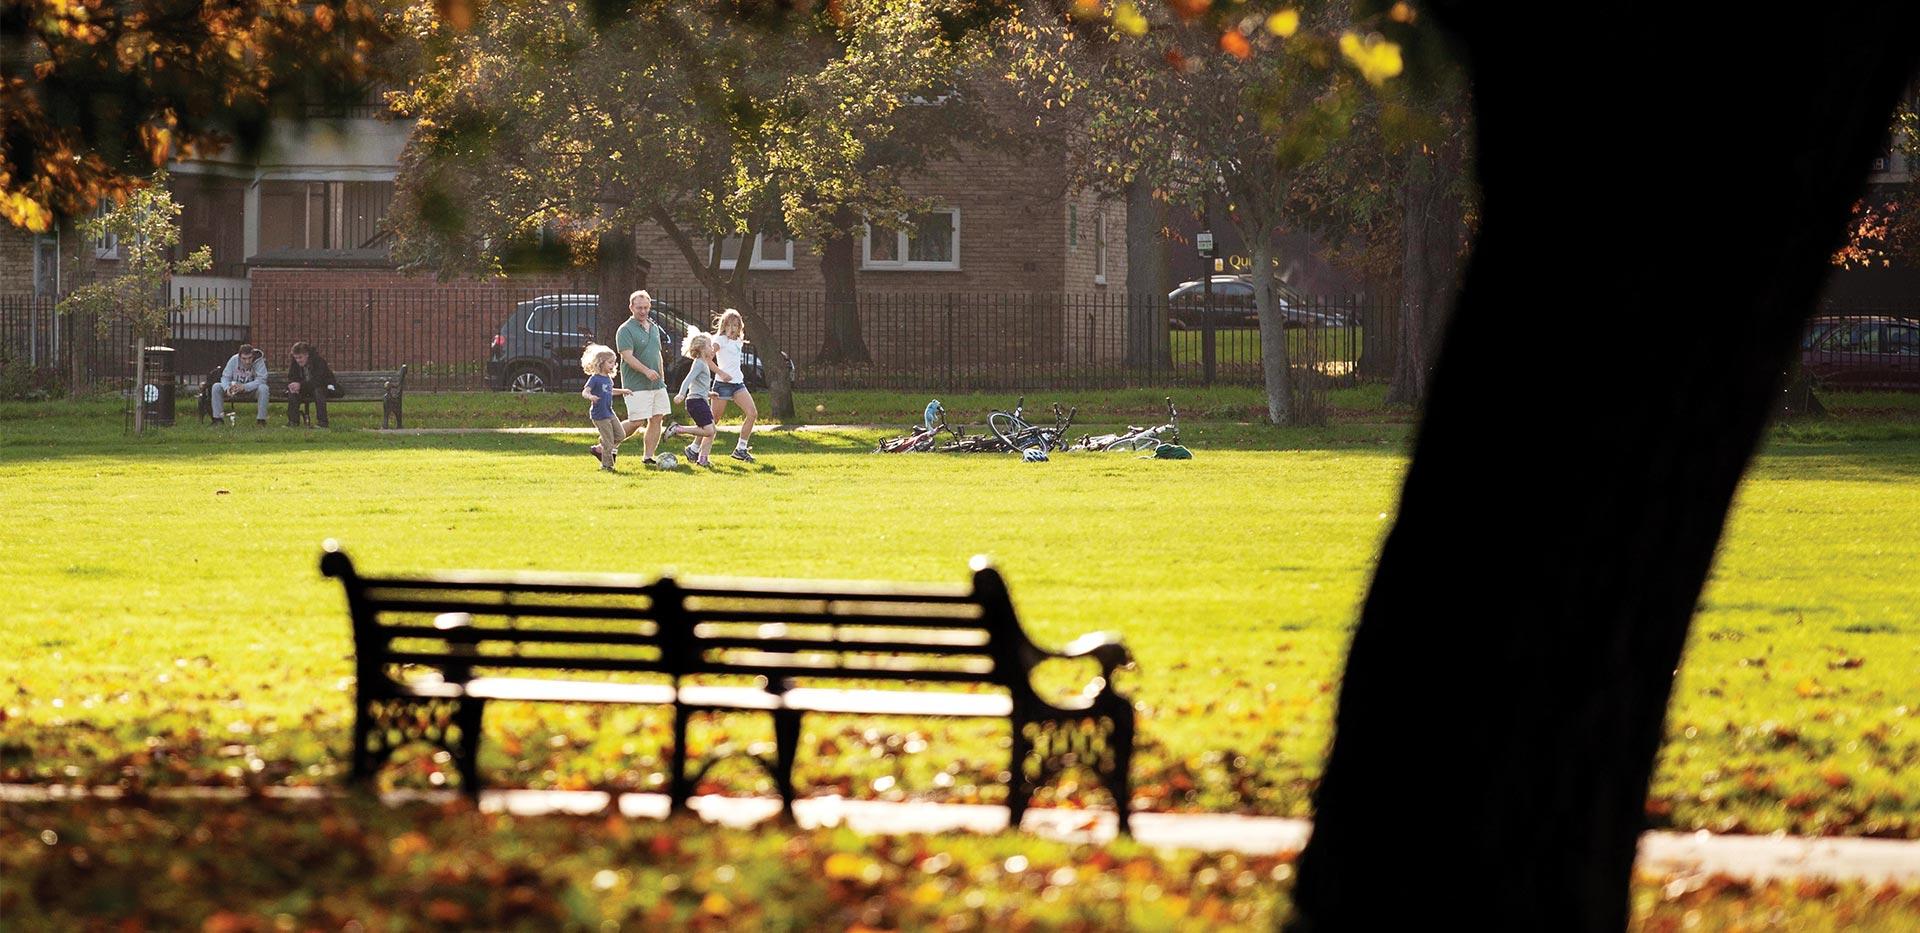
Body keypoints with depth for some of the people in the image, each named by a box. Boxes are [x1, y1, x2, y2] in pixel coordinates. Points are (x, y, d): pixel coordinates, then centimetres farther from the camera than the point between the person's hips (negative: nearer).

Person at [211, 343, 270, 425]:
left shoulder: (259, 362, -20)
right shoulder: (233, 360, -13)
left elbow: (261, 379, -29)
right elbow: (225, 377, -11)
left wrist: (244, 387, -41)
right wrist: (227, 388, -35)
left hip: (252, 389, -2)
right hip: (235, 388, 2)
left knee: (263, 388, -35)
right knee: (216, 387, -19)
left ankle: (261, 419, -28)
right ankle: (218, 418, -15)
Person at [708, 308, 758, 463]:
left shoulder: (738, 342, 17)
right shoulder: (720, 340, -7)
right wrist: (721, 373, -26)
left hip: (738, 383, 7)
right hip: (723, 384, -7)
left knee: (752, 413, -7)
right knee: (714, 419, -4)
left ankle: (741, 449, -1)